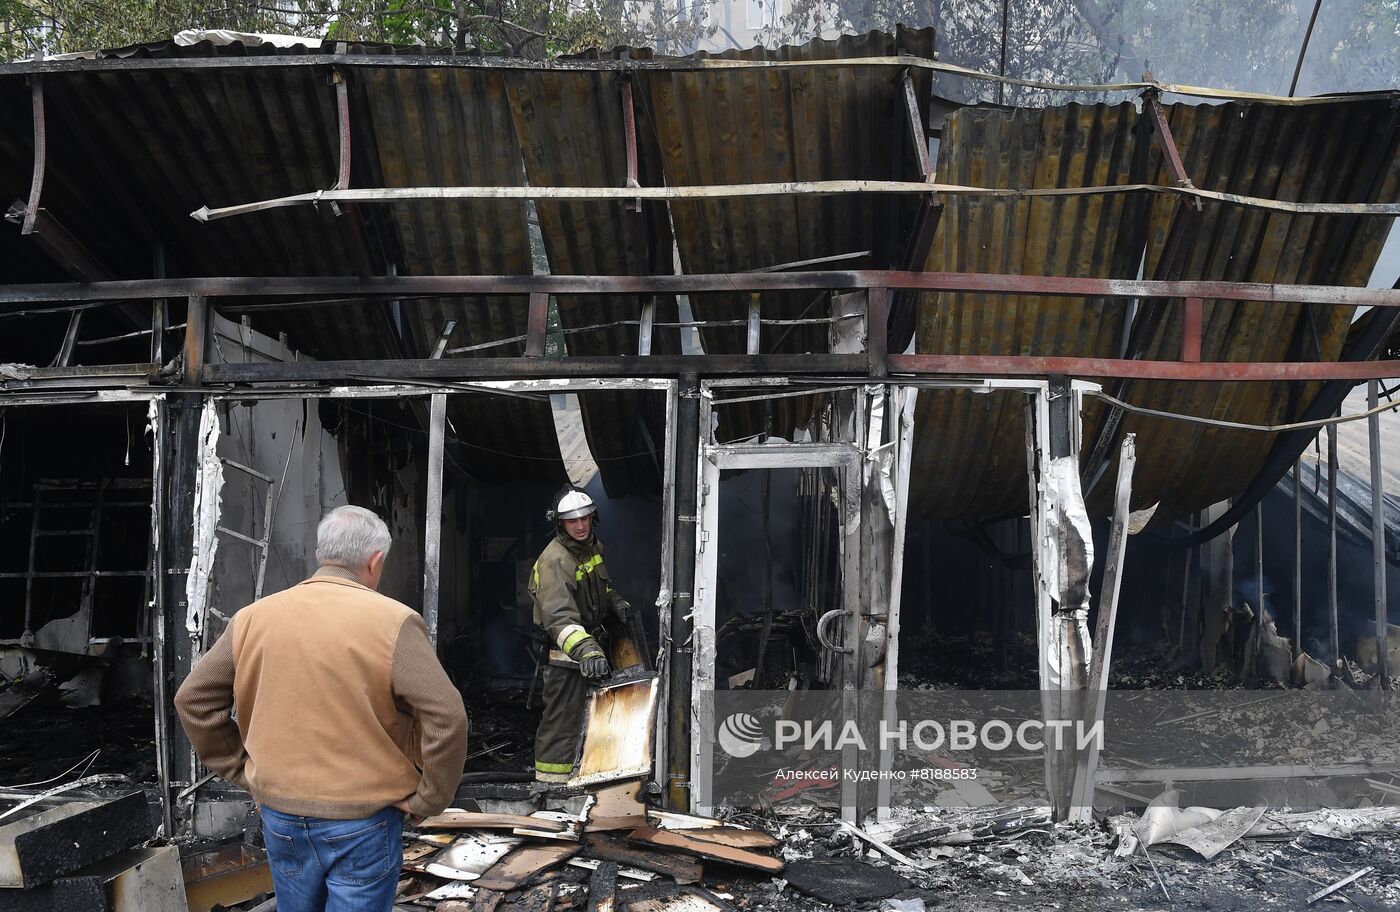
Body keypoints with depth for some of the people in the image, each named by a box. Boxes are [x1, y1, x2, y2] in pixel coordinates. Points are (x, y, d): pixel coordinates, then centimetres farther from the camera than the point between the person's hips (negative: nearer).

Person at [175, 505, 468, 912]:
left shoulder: (253, 618, 0)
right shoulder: (393, 622, -15)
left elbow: (193, 700, 6)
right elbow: (447, 717, -21)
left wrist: (240, 769, 11)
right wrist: (427, 800, -9)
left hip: (280, 817, 5)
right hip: (362, 820, -4)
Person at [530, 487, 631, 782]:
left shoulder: (592, 548, 8)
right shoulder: (554, 559, -21)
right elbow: (559, 614, -33)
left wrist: (615, 602, 7)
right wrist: (584, 650, -46)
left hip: (590, 645, 9)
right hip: (564, 653, -9)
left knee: (586, 715, 20)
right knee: (562, 719, -8)